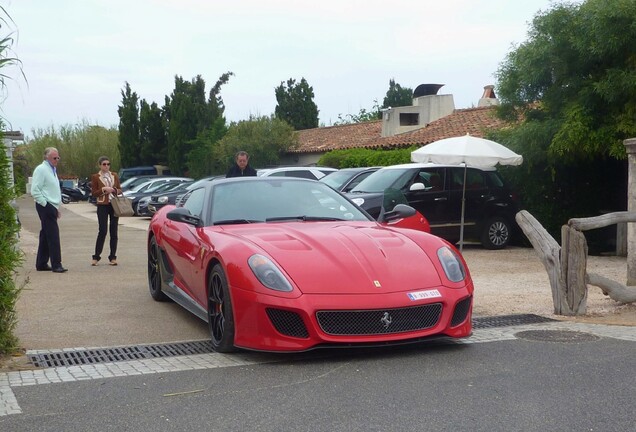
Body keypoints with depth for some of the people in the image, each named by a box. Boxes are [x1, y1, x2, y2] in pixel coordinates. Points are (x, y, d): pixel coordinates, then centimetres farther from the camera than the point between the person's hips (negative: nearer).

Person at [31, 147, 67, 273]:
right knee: (53, 235, -11)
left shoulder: (52, 170, 19)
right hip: (45, 207, -10)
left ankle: (41, 264, 20)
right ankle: (56, 265, -9)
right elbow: (35, 191, -16)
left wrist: (56, 208, 20)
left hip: (51, 207, 10)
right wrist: (45, 204, -16)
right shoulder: (41, 169, -10)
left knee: (46, 236, 13)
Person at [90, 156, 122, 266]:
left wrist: (114, 190, -6)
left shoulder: (114, 175, 12)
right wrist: (104, 189, -15)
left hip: (114, 205, 3)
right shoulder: (95, 177, 2)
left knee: (114, 231, 3)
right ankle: (96, 257, 0)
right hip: (102, 205, -3)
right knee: (102, 231, -9)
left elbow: (120, 190, 15)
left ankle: (113, 257, 9)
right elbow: (93, 193, -1)